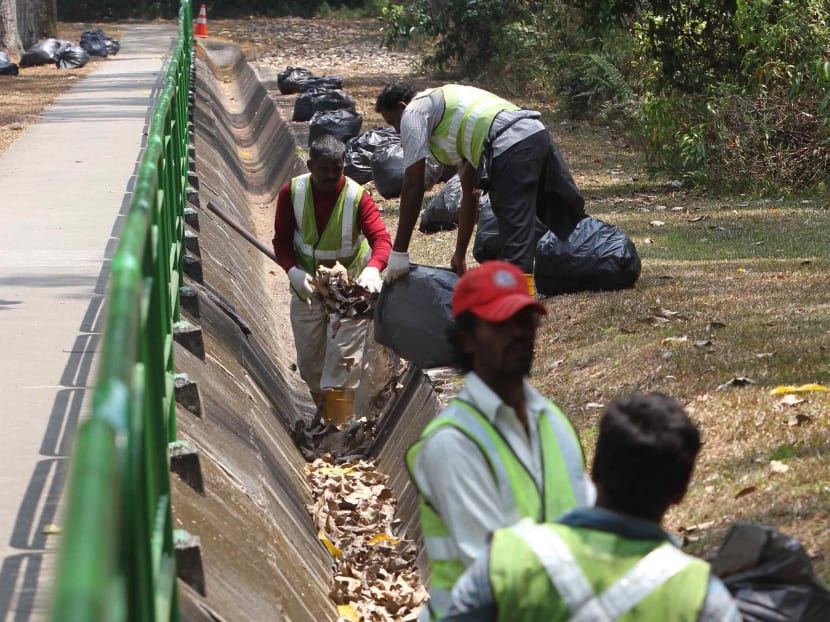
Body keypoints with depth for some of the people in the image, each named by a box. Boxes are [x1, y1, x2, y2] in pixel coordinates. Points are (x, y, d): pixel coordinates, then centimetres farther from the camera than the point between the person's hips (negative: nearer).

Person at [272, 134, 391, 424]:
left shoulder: (357, 196, -21)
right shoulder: (292, 193, -13)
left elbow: (380, 237, -30)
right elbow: (282, 240, -6)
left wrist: (373, 268, -51)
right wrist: (294, 272, -25)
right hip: (307, 285, 3)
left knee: (343, 356, -7)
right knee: (309, 357, 12)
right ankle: (322, 408, 34)